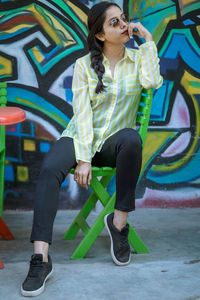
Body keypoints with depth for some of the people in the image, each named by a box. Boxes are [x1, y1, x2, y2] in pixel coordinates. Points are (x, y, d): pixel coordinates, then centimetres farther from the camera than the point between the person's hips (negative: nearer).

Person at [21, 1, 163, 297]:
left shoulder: (138, 58, 7)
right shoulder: (85, 64, 3)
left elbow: (152, 82, -17)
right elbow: (82, 111, -8)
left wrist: (148, 38, -8)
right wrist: (83, 158, -18)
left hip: (114, 142, 1)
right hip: (82, 137, 0)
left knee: (131, 138, -37)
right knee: (49, 169, -31)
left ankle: (119, 221, -23)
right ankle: (41, 258, -35)